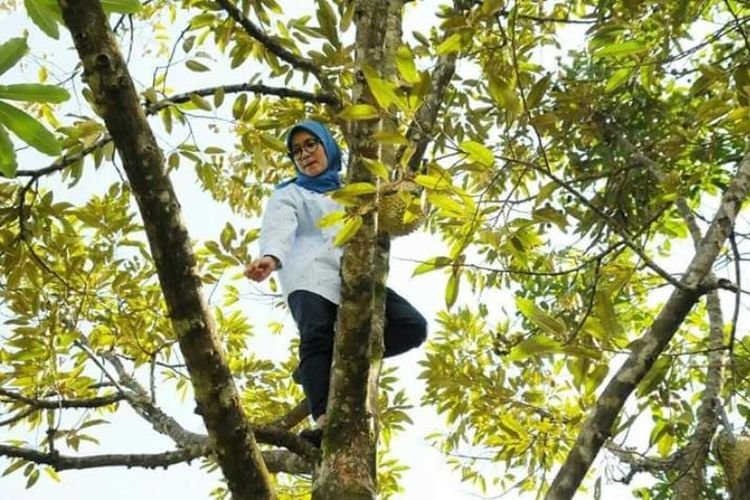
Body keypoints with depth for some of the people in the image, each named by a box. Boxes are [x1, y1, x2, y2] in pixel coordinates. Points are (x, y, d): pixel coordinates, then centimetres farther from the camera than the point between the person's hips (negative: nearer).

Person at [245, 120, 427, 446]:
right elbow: (278, 229, 1)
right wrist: (270, 258, -23)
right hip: (312, 275, -3)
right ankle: (324, 420, -45)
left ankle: (336, 363, -9)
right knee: (317, 338, -30)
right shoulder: (290, 194, 24)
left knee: (412, 326, -16)